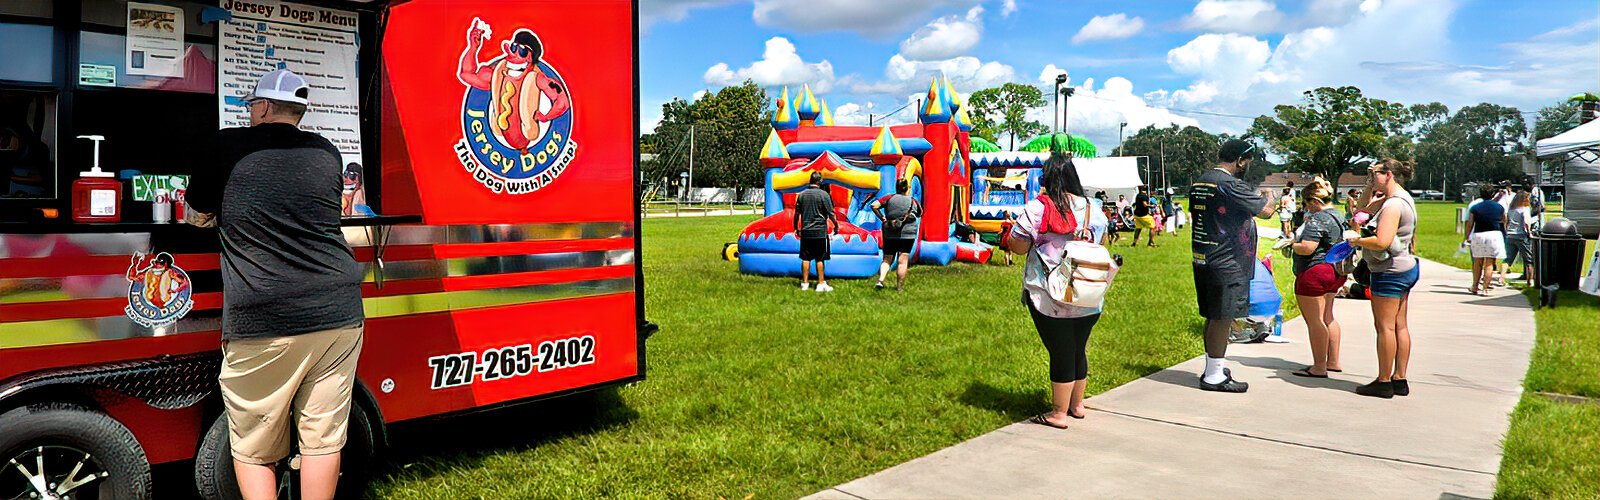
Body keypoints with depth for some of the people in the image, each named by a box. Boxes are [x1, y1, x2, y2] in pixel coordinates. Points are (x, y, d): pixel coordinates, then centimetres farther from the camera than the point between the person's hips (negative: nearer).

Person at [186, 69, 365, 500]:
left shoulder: (230, 146, 2)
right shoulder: (328, 153, 12)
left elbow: (198, 216, 15)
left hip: (262, 322, -3)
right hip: (338, 316, 3)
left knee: (253, 451, 9)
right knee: (323, 440, 9)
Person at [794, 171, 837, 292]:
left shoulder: (802, 194, 4)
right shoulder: (823, 194, -8)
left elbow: (797, 213, 9)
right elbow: (830, 214, -7)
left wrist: (796, 228, 20)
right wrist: (836, 226, 5)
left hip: (805, 231, 3)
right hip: (820, 232, -3)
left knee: (805, 258, 8)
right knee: (820, 259, 3)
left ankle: (805, 283, 11)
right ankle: (821, 284, 5)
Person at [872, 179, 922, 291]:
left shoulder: (889, 198, 1)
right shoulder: (913, 201, 3)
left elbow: (874, 205, -12)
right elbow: (920, 214, 20)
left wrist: (882, 218, -5)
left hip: (890, 234, 1)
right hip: (907, 235, -1)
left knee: (887, 260, 11)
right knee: (903, 261, 2)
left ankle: (880, 280, -9)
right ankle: (899, 287, 3)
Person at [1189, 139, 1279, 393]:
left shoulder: (1198, 184, 11)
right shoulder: (1230, 185, -17)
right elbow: (1266, 211, -15)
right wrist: (1271, 200, 7)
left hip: (1203, 260, 9)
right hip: (1226, 263, -9)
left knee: (1214, 317, 16)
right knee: (1222, 317, -3)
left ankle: (1213, 368, 25)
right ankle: (1214, 376, 3)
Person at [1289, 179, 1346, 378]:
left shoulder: (1318, 219, -20)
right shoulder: (1338, 216, 13)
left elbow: (1307, 248, -28)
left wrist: (1293, 245, -8)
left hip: (1314, 273, -10)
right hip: (1334, 272, 10)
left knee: (1314, 321, -4)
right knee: (1328, 317, 18)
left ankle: (1319, 367, -1)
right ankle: (1333, 362, 24)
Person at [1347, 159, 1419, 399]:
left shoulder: (1393, 205, -19)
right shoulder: (1402, 199, 13)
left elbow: (1381, 242, -28)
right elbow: (1365, 207, 28)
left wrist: (1357, 240, -12)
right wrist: (1370, 185, 14)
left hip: (1390, 272, -10)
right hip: (1404, 268, 10)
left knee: (1385, 326, -4)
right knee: (1400, 326, 12)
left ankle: (1384, 382, 1)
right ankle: (1400, 379, 17)